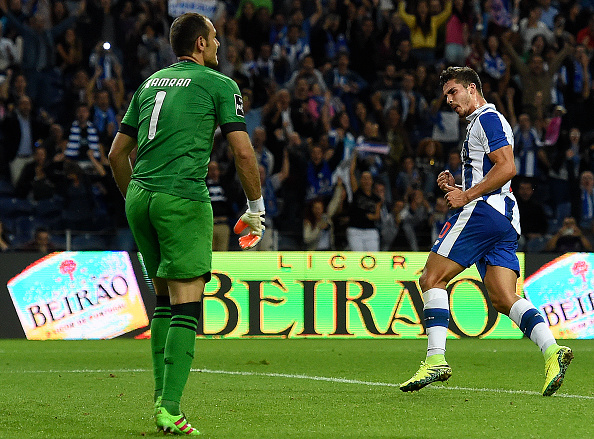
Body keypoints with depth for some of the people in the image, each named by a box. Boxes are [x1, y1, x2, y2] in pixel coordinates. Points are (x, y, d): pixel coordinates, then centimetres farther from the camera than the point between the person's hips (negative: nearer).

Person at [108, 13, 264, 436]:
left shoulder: (150, 83, 20)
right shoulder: (218, 84, 3)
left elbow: (117, 154, 22)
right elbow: (243, 151, -4)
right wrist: (256, 208, 6)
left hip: (140, 197, 7)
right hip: (184, 198, -6)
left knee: (165, 293, 19)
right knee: (187, 302, -8)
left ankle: (162, 396, 16)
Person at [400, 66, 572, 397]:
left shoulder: (488, 118, -3)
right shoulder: (480, 123, 28)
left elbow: (507, 168, -17)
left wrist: (466, 196, -14)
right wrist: (456, 188, 15)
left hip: (482, 211, -10)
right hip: (504, 220, 10)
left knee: (432, 279, -7)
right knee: (504, 298, -2)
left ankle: (436, 359, -14)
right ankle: (552, 350, -19)